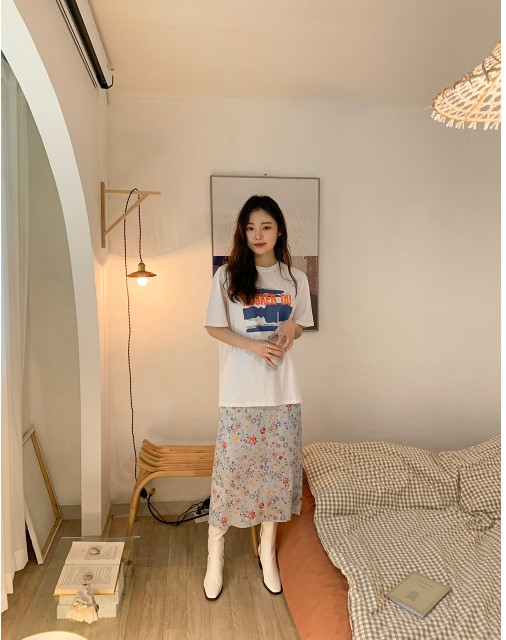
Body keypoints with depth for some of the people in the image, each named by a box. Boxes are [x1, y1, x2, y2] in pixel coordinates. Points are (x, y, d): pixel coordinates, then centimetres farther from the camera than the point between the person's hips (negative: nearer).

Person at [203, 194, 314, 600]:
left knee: (278, 465, 11)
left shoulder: (295, 278, 5)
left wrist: (291, 328, -10)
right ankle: (215, 553, 24)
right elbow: (214, 327, -1)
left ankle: (268, 550, 32)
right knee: (231, 466, 3)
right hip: (240, 390, -2)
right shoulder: (228, 275, -3)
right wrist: (252, 345, -16)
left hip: (283, 388, 3)